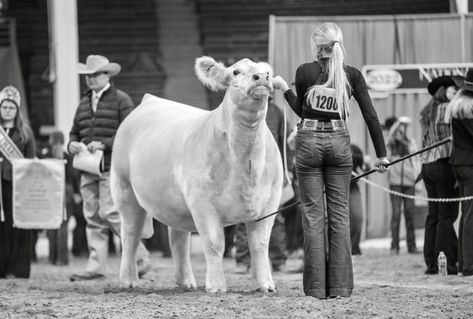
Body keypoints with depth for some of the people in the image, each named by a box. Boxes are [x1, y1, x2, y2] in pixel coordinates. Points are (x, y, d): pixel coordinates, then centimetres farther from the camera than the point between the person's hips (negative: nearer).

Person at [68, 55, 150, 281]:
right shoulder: (84, 103, 19)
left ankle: (141, 258, -3)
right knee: (92, 216, 4)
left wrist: (104, 144, -18)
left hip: (112, 167, -7)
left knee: (110, 213, -14)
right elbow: (74, 133, 26)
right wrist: (72, 145, 3)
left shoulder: (121, 100, -1)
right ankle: (96, 267, 5)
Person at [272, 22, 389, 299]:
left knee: (313, 214, 3)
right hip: (339, 143, 1)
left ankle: (316, 286, 0)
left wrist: (284, 87, 20)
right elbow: (371, 117, -1)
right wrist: (382, 154, 4)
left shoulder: (305, 72, -4)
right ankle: (340, 285, 2)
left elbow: (301, 110, 8)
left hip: (309, 142, -1)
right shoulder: (353, 75, 0)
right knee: (340, 213, 6)